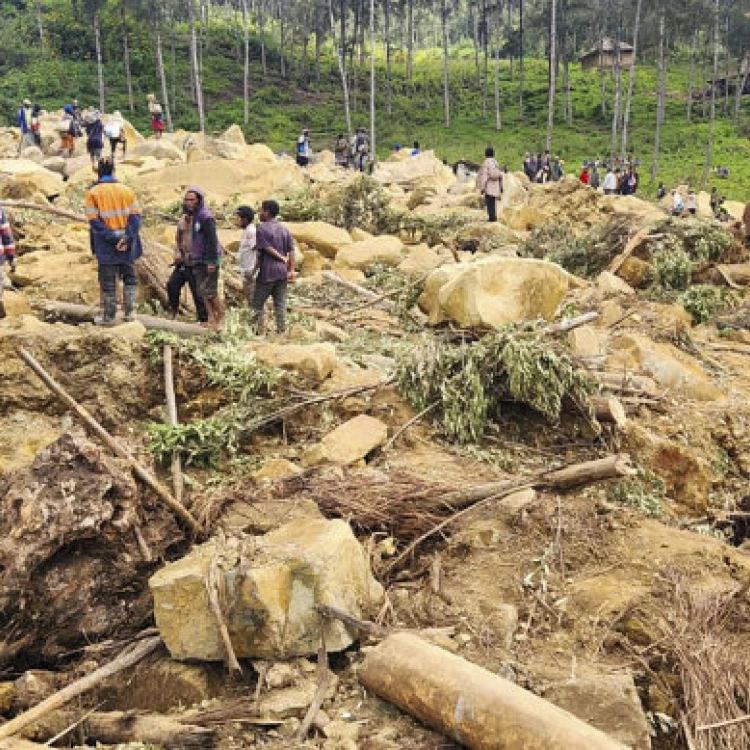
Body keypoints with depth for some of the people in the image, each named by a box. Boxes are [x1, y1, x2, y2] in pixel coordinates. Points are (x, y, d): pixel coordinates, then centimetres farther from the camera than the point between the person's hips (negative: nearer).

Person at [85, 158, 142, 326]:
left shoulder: (93, 193, -3)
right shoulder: (127, 190, 4)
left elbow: (94, 221, -11)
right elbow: (135, 216, -4)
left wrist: (112, 238, -14)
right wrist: (127, 238, -11)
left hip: (106, 245, -2)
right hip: (127, 244, 2)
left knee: (108, 281, 7)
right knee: (129, 278, 15)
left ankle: (110, 316, 11)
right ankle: (129, 312, 13)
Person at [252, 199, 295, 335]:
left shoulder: (262, 228, -8)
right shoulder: (284, 229, 9)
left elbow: (268, 248, -14)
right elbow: (291, 250, 3)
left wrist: (282, 258, -3)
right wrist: (291, 270, 0)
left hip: (267, 273, -6)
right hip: (282, 272, 6)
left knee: (258, 302, 4)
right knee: (280, 303, 8)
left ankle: (259, 330, 2)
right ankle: (281, 329, 9)